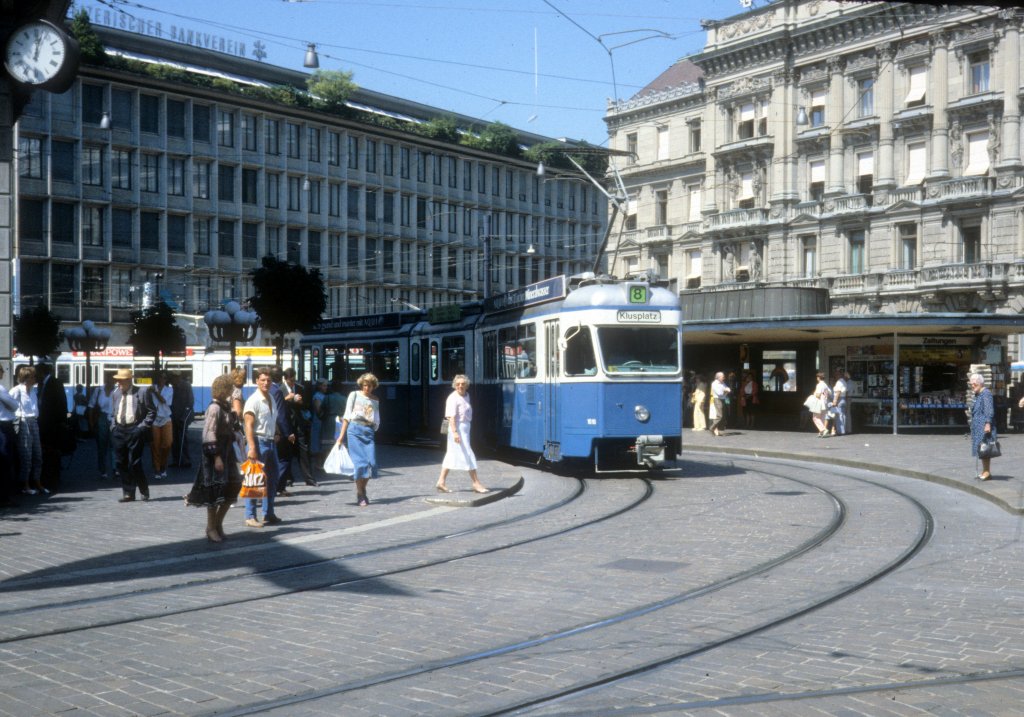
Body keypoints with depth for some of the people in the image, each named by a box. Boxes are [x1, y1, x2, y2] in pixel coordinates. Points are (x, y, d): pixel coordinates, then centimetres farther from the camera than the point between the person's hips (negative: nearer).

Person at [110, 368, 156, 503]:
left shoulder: (142, 392, -4)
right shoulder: (115, 393, 13)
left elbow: (151, 412, -3)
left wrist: (143, 426, -10)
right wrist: (113, 426, 9)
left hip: (135, 430, -6)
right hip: (118, 430, 6)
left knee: (134, 463, -8)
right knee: (121, 463, 5)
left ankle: (144, 491, 10)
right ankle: (128, 493, 14)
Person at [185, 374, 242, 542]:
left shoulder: (226, 405, 10)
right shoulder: (214, 408, -16)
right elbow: (209, 434, -20)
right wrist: (216, 456, -22)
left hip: (226, 451, 9)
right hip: (215, 453, -9)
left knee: (233, 487, 8)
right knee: (215, 490, -2)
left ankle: (218, 523, 19)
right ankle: (211, 528, 9)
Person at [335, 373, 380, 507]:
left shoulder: (375, 400, 17)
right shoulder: (354, 395, 7)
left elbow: (377, 421, 21)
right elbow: (347, 416, 3)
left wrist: (374, 427, 1)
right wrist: (342, 435, -2)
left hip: (368, 431, 3)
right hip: (355, 430, -3)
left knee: (371, 462, -6)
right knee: (360, 462, -8)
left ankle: (362, 490, 15)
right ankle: (360, 495, 2)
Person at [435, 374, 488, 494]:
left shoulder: (466, 395, 12)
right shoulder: (453, 398, -16)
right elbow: (451, 417, -23)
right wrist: (455, 432, -29)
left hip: (465, 428, 10)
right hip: (458, 428, -9)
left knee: (451, 456, 11)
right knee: (468, 456, -6)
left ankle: (441, 482, 15)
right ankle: (476, 483, 0)